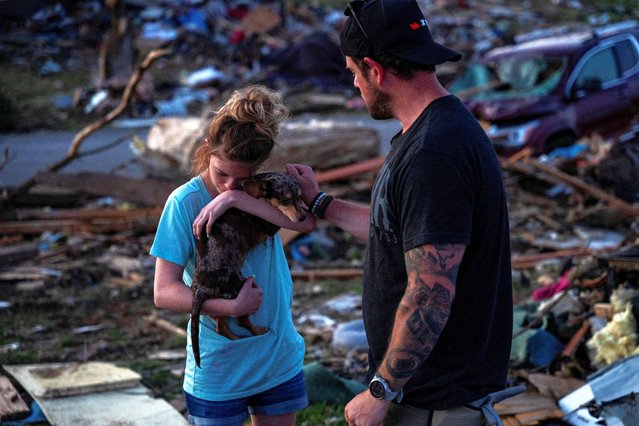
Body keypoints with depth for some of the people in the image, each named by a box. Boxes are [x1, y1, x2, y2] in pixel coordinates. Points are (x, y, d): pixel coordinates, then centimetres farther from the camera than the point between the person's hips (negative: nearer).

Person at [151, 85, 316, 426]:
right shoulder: (185, 202, -14)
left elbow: (308, 221, -23)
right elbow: (164, 292, -18)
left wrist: (235, 198, -27)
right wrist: (232, 307, -28)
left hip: (280, 357, 4)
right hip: (218, 369, -3)